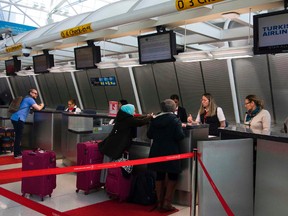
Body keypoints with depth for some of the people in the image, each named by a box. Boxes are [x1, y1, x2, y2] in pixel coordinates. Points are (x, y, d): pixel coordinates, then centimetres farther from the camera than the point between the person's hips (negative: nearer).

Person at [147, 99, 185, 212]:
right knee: (172, 177, 8)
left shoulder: (154, 120, 3)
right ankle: (167, 202, 4)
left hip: (157, 152, 5)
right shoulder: (175, 120, -11)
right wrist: (181, 127, 1)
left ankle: (159, 202, 19)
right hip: (171, 152, -4)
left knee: (159, 176, 13)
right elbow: (180, 136, -18)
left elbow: (149, 135, 8)